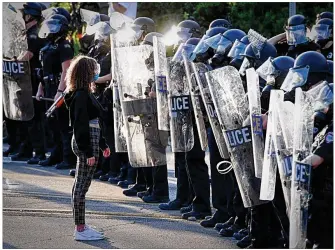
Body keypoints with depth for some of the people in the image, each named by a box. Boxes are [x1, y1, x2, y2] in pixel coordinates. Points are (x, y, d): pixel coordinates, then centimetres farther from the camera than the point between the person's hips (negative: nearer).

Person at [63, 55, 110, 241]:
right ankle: (80, 230, -2)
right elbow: (81, 126, -20)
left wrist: (102, 144, 24)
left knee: (80, 187, 13)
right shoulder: (81, 96, -16)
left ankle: (81, 227, 20)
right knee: (81, 187, -6)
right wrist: (89, 152, -22)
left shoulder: (84, 94, 14)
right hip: (86, 144, -10)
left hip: (88, 143, 10)